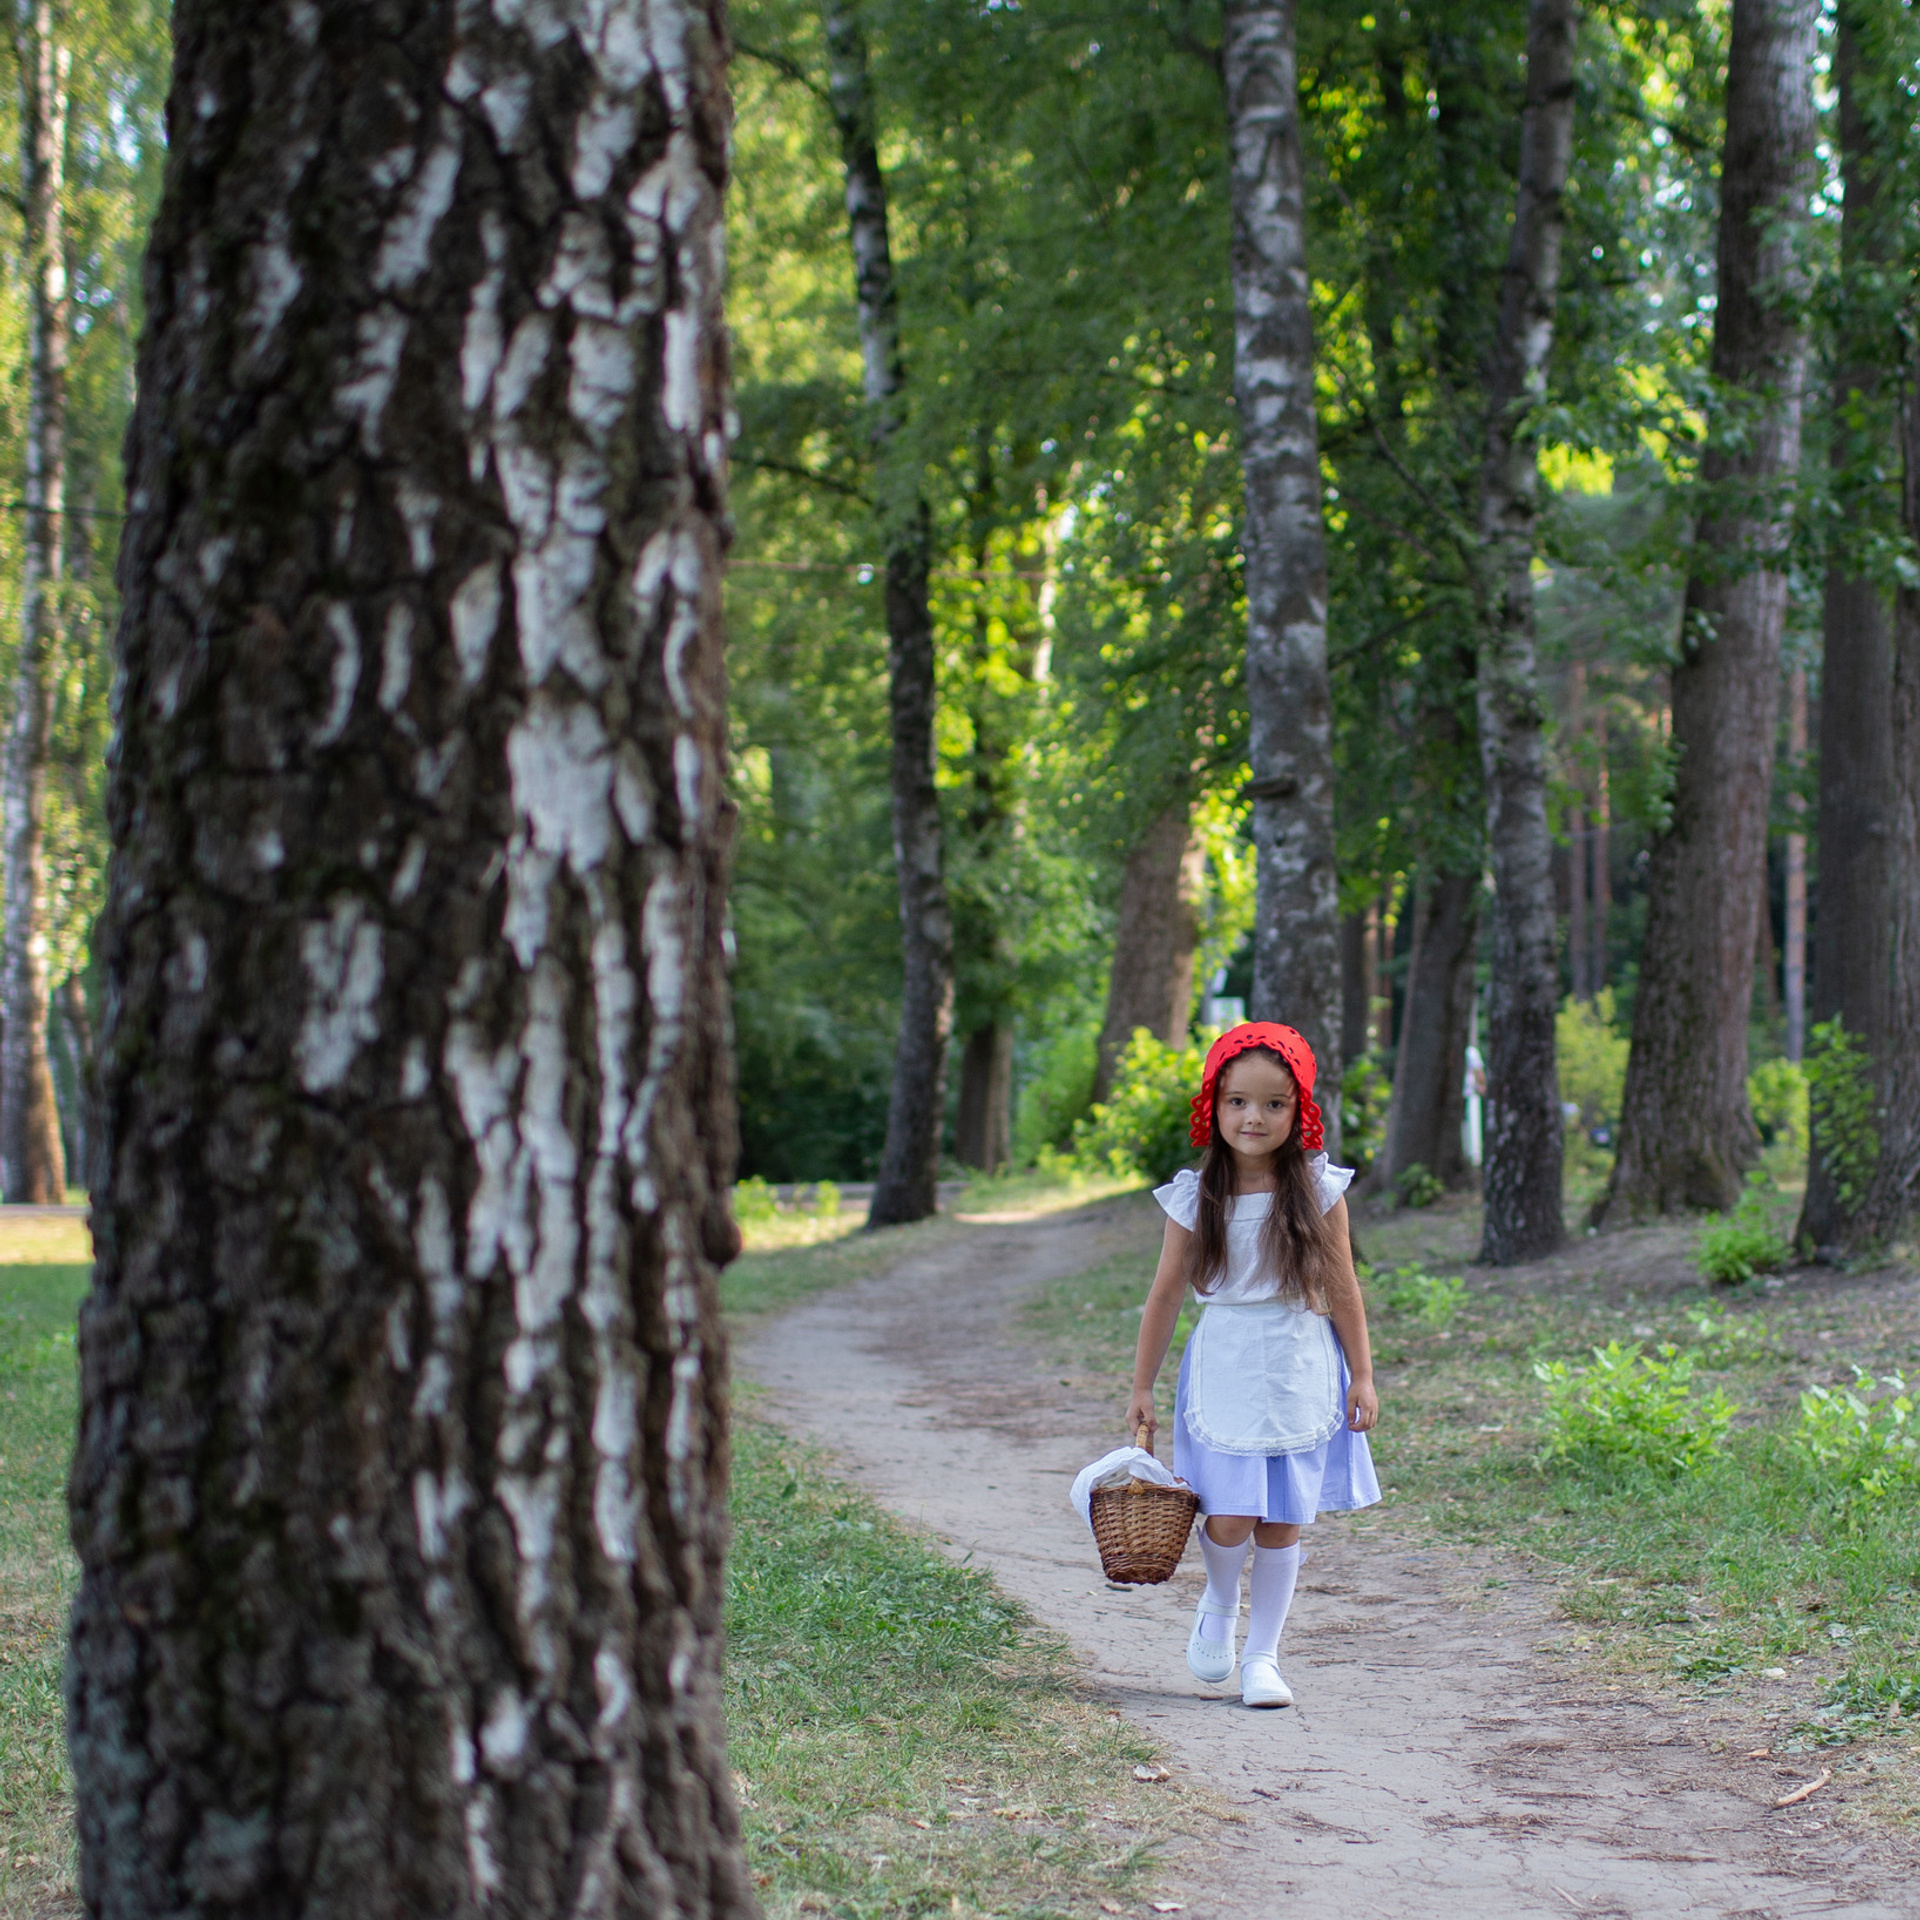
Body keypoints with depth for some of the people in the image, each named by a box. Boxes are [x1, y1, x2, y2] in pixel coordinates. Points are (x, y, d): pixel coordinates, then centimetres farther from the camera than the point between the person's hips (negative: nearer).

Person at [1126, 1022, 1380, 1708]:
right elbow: (1165, 1296, 4)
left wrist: (1362, 1378, 3)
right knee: (1228, 1518, -9)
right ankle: (1219, 1601, 24)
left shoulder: (1318, 1193, -4)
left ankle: (1262, 1655, 18)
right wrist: (1142, 1388, 7)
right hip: (1225, 1372, 0)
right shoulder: (1195, 1199, -4)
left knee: (1282, 1521, 2)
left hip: (1301, 1374, 0)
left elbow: (1342, 1291, 3)